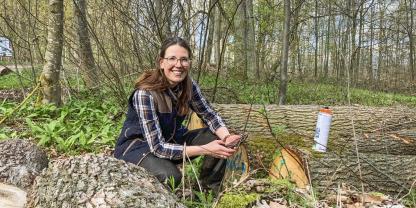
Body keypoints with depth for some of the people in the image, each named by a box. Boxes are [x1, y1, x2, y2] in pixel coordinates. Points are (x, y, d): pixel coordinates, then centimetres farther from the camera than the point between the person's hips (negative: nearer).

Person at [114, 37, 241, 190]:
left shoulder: (188, 86, -12)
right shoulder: (145, 93, -29)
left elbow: (209, 115, -1)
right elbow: (157, 147, -30)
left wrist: (226, 136, -22)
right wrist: (204, 149, -35)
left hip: (170, 141, 6)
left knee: (217, 138, -11)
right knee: (169, 176, -34)